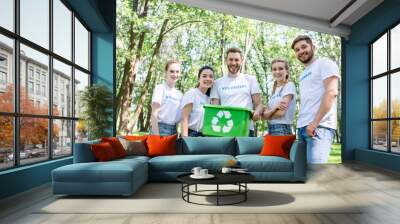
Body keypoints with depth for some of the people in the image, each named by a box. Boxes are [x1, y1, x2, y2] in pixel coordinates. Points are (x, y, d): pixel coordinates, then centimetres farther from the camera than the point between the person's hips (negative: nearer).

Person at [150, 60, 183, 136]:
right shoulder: (160, 88, -3)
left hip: (174, 129, 6)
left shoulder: (180, 94, 14)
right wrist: (156, 134, -16)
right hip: (161, 128, -6)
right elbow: (154, 113, -9)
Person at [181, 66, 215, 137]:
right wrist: (185, 138, -19)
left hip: (205, 136, 6)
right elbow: (184, 119, -11)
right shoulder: (191, 94, -5)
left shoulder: (209, 98, 13)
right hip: (191, 134, -6)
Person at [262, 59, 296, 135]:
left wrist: (267, 114, 3)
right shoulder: (274, 90, 16)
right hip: (270, 129, 6)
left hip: (282, 129, -6)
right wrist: (275, 108, -13)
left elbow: (281, 112, -12)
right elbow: (265, 112, 7)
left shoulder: (289, 85, -3)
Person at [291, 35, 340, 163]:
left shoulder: (325, 63, 2)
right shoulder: (303, 75, 26)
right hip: (302, 127, 8)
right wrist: (301, 124, 11)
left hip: (319, 126, -8)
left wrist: (315, 123, -18)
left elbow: (331, 93, -12)